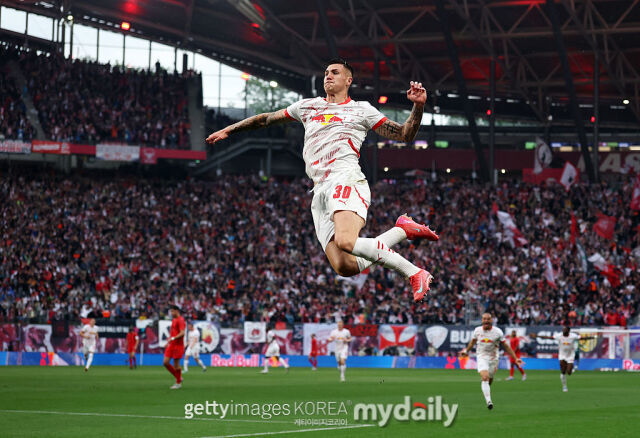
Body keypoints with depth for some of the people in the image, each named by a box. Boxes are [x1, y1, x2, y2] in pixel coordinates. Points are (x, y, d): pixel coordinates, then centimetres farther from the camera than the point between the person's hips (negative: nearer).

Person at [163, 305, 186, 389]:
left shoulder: (180, 320, -12)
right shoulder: (173, 320, 17)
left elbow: (182, 333, -21)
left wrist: (173, 338, -29)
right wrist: (168, 342, 21)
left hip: (178, 345, -9)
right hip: (171, 345, 9)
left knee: (176, 365, -3)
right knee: (165, 362, 2)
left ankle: (178, 383, 9)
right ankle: (179, 378, 16)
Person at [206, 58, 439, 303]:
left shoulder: (361, 110, 15)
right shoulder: (308, 106, 26)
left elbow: (405, 135, 13)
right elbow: (267, 119, 36)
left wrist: (418, 107, -1)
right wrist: (228, 130, 39)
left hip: (346, 180, -4)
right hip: (320, 192, 4)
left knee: (345, 241, -36)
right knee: (345, 267, -16)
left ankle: (414, 273, -25)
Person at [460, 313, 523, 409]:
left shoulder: (498, 332, -7)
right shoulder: (477, 330, -2)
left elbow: (506, 347, -1)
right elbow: (473, 342, 19)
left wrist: (515, 358, -5)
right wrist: (466, 351, 26)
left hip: (493, 358, 1)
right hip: (482, 358, -1)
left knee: (490, 379, 9)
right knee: (485, 378, -21)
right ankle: (488, 401, -29)